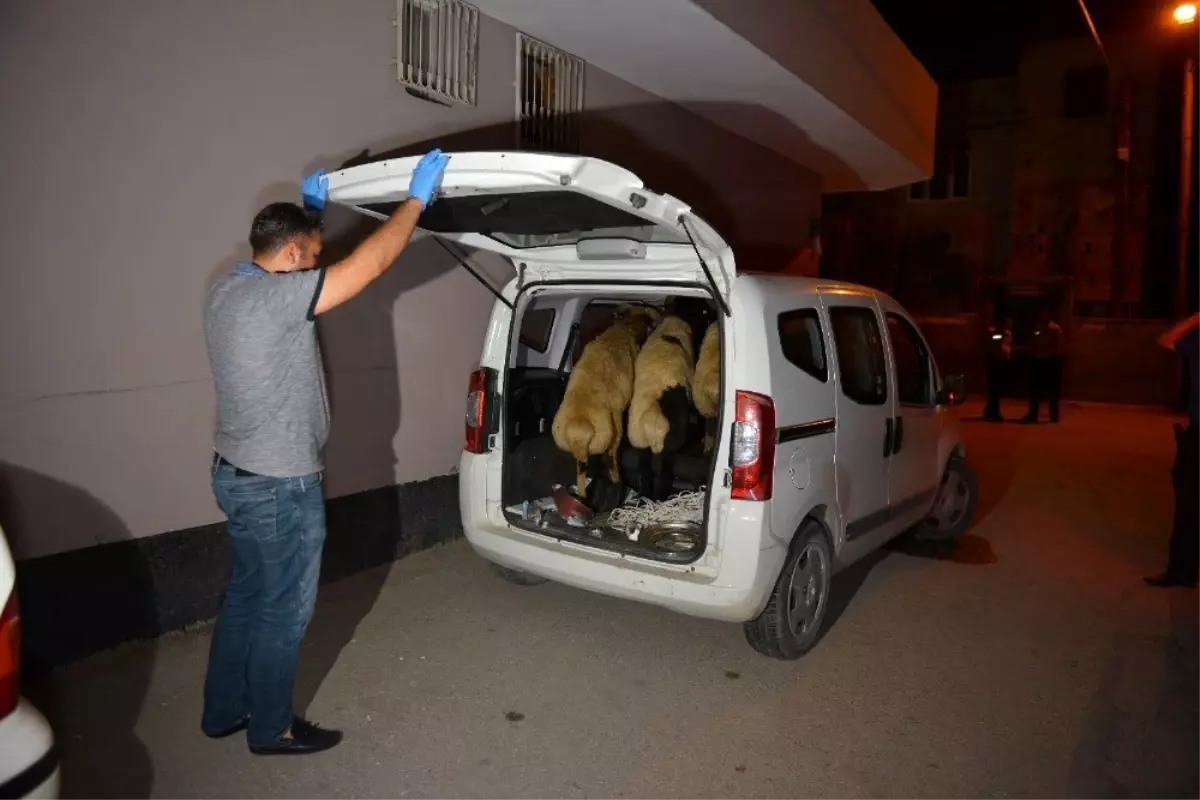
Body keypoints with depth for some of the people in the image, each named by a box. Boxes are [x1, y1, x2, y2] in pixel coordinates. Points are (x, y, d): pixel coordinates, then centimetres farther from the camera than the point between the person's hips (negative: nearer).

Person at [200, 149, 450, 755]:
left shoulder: (227, 291, 6)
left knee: (246, 594, 22)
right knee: (284, 609, 7)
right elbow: (371, 263, -24)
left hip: (236, 474, 10)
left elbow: (287, 243, 27)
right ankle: (270, 728, 25)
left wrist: (310, 208, 28)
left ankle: (224, 711, 36)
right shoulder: (275, 296, -23)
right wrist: (416, 198, -15)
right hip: (280, 486, -10)